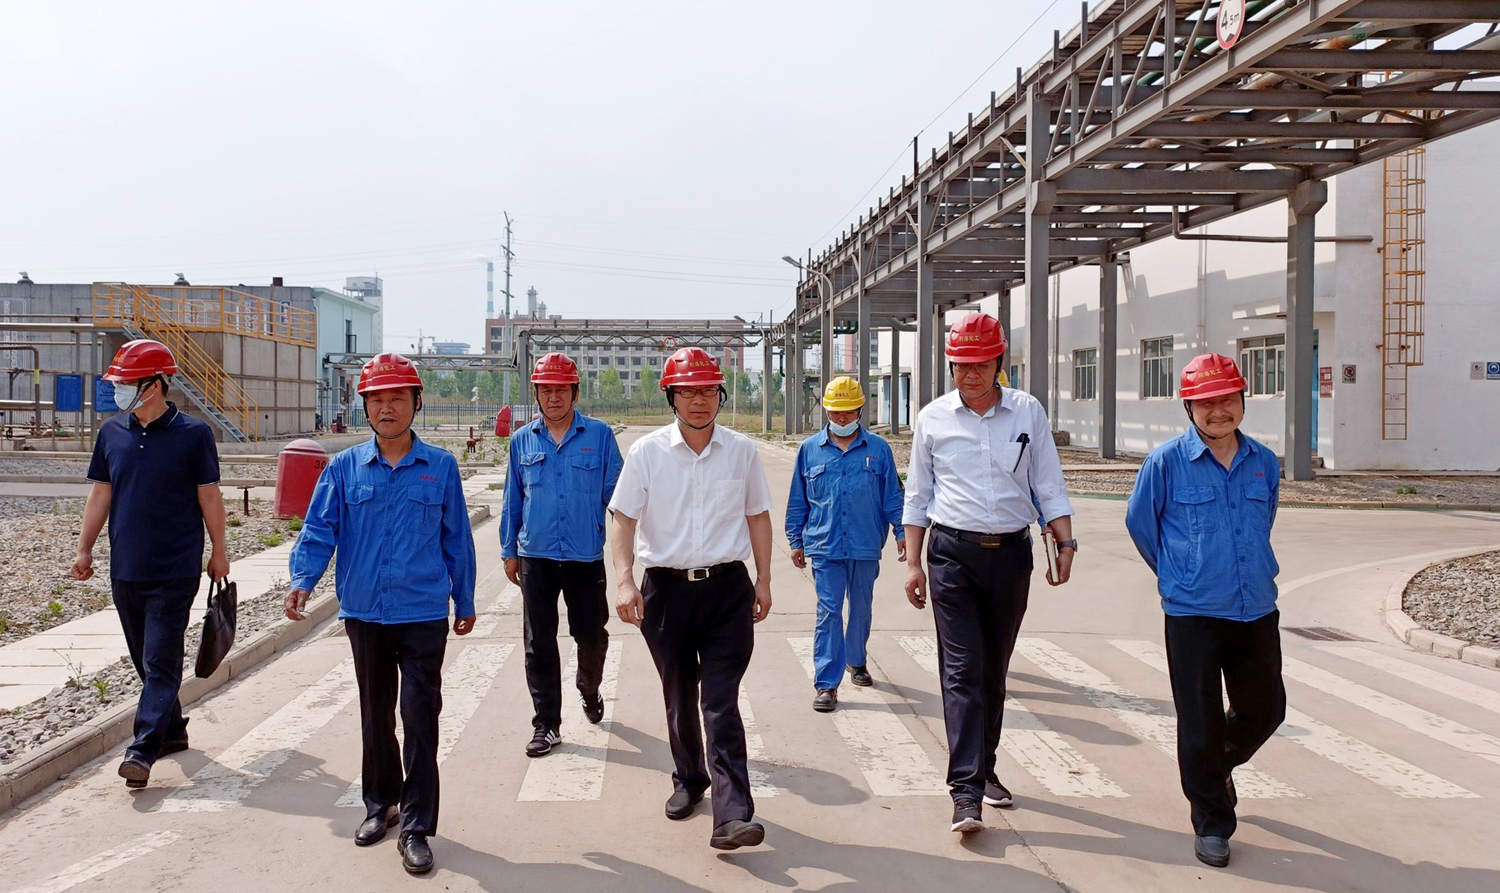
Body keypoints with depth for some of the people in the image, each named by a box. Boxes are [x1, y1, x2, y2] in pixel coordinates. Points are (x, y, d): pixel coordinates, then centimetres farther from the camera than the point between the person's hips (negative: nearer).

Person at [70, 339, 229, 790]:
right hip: (125, 568, 5)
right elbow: (100, 494, 13)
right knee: (145, 659, 14)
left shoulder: (193, 434, -5)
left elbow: (209, 496, -1)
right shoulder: (111, 433, 7)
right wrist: (84, 549, 10)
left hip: (175, 570, -5)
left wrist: (218, 551, 2)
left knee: (160, 661, -6)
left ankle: (143, 749, -6)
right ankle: (172, 730, 28)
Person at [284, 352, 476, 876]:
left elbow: (456, 539, 5)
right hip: (364, 612, 2)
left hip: (423, 613, -2)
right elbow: (319, 531, 0)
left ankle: (416, 826, 5)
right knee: (375, 715, 16)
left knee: (420, 718, -5)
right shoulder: (344, 469, 2)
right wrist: (302, 581, -17)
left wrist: (465, 603, 10)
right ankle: (380, 804, 34)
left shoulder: (440, 467, 0)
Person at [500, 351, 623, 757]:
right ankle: (546, 723, 14)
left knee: (592, 636, 9)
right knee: (539, 644, 4)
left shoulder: (599, 435, 0)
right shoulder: (522, 441, 7)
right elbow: (513, 499, 12)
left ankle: (589, 688, 40)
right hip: (536, 557, 1)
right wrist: (509, 550, 12)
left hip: (586, 556, -1)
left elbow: (615, 492, 4)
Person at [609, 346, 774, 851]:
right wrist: (624, 581, -15)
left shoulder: (741, 450, 3)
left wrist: (763, 581, 11)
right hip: (666, 587, 1)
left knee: (721, 701, -7)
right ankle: (689, 780, 36)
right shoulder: (647, 452, -1)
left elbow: (757, 516, 12)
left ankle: (732, 816, -11)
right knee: (679, 696, 15)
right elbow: (624, 520, -2)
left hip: (727, 587, -1)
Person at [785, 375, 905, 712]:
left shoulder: (878, 449, 3)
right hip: (825, 546, -1)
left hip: (866, 546, 1)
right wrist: (796, 541, 10)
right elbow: (797, 501, 10)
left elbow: (892, 495, 8)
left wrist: (901, 531, 2)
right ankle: (826, 683, -1)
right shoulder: (809, 449, 5)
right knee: (828, 612, -5)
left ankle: (856, 662, 38)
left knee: (861, 608, 15)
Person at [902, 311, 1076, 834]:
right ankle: (966, 791, -9)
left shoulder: (1028, 413, 4)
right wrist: (913, 563, 5)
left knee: (995, 670, 12)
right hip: (954, 554, -2)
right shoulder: (933, 418, 3)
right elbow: (917, 496, 8)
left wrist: (1065, 543, -4)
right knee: (962, 671, -8)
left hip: (1011, 554, 2)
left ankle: (985, 768, 28)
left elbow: (1049, 485, 7)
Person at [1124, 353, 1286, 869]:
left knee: (1265, 710, 15)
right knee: (1200, 723, 2)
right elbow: (1140, 523, 4)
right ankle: (1211, 824, 18)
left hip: (1257, 611, 4)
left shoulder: (1264, 464, 4)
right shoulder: (1167, 462, -8)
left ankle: (1219, 764, 46)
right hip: (1192, 614, -4)